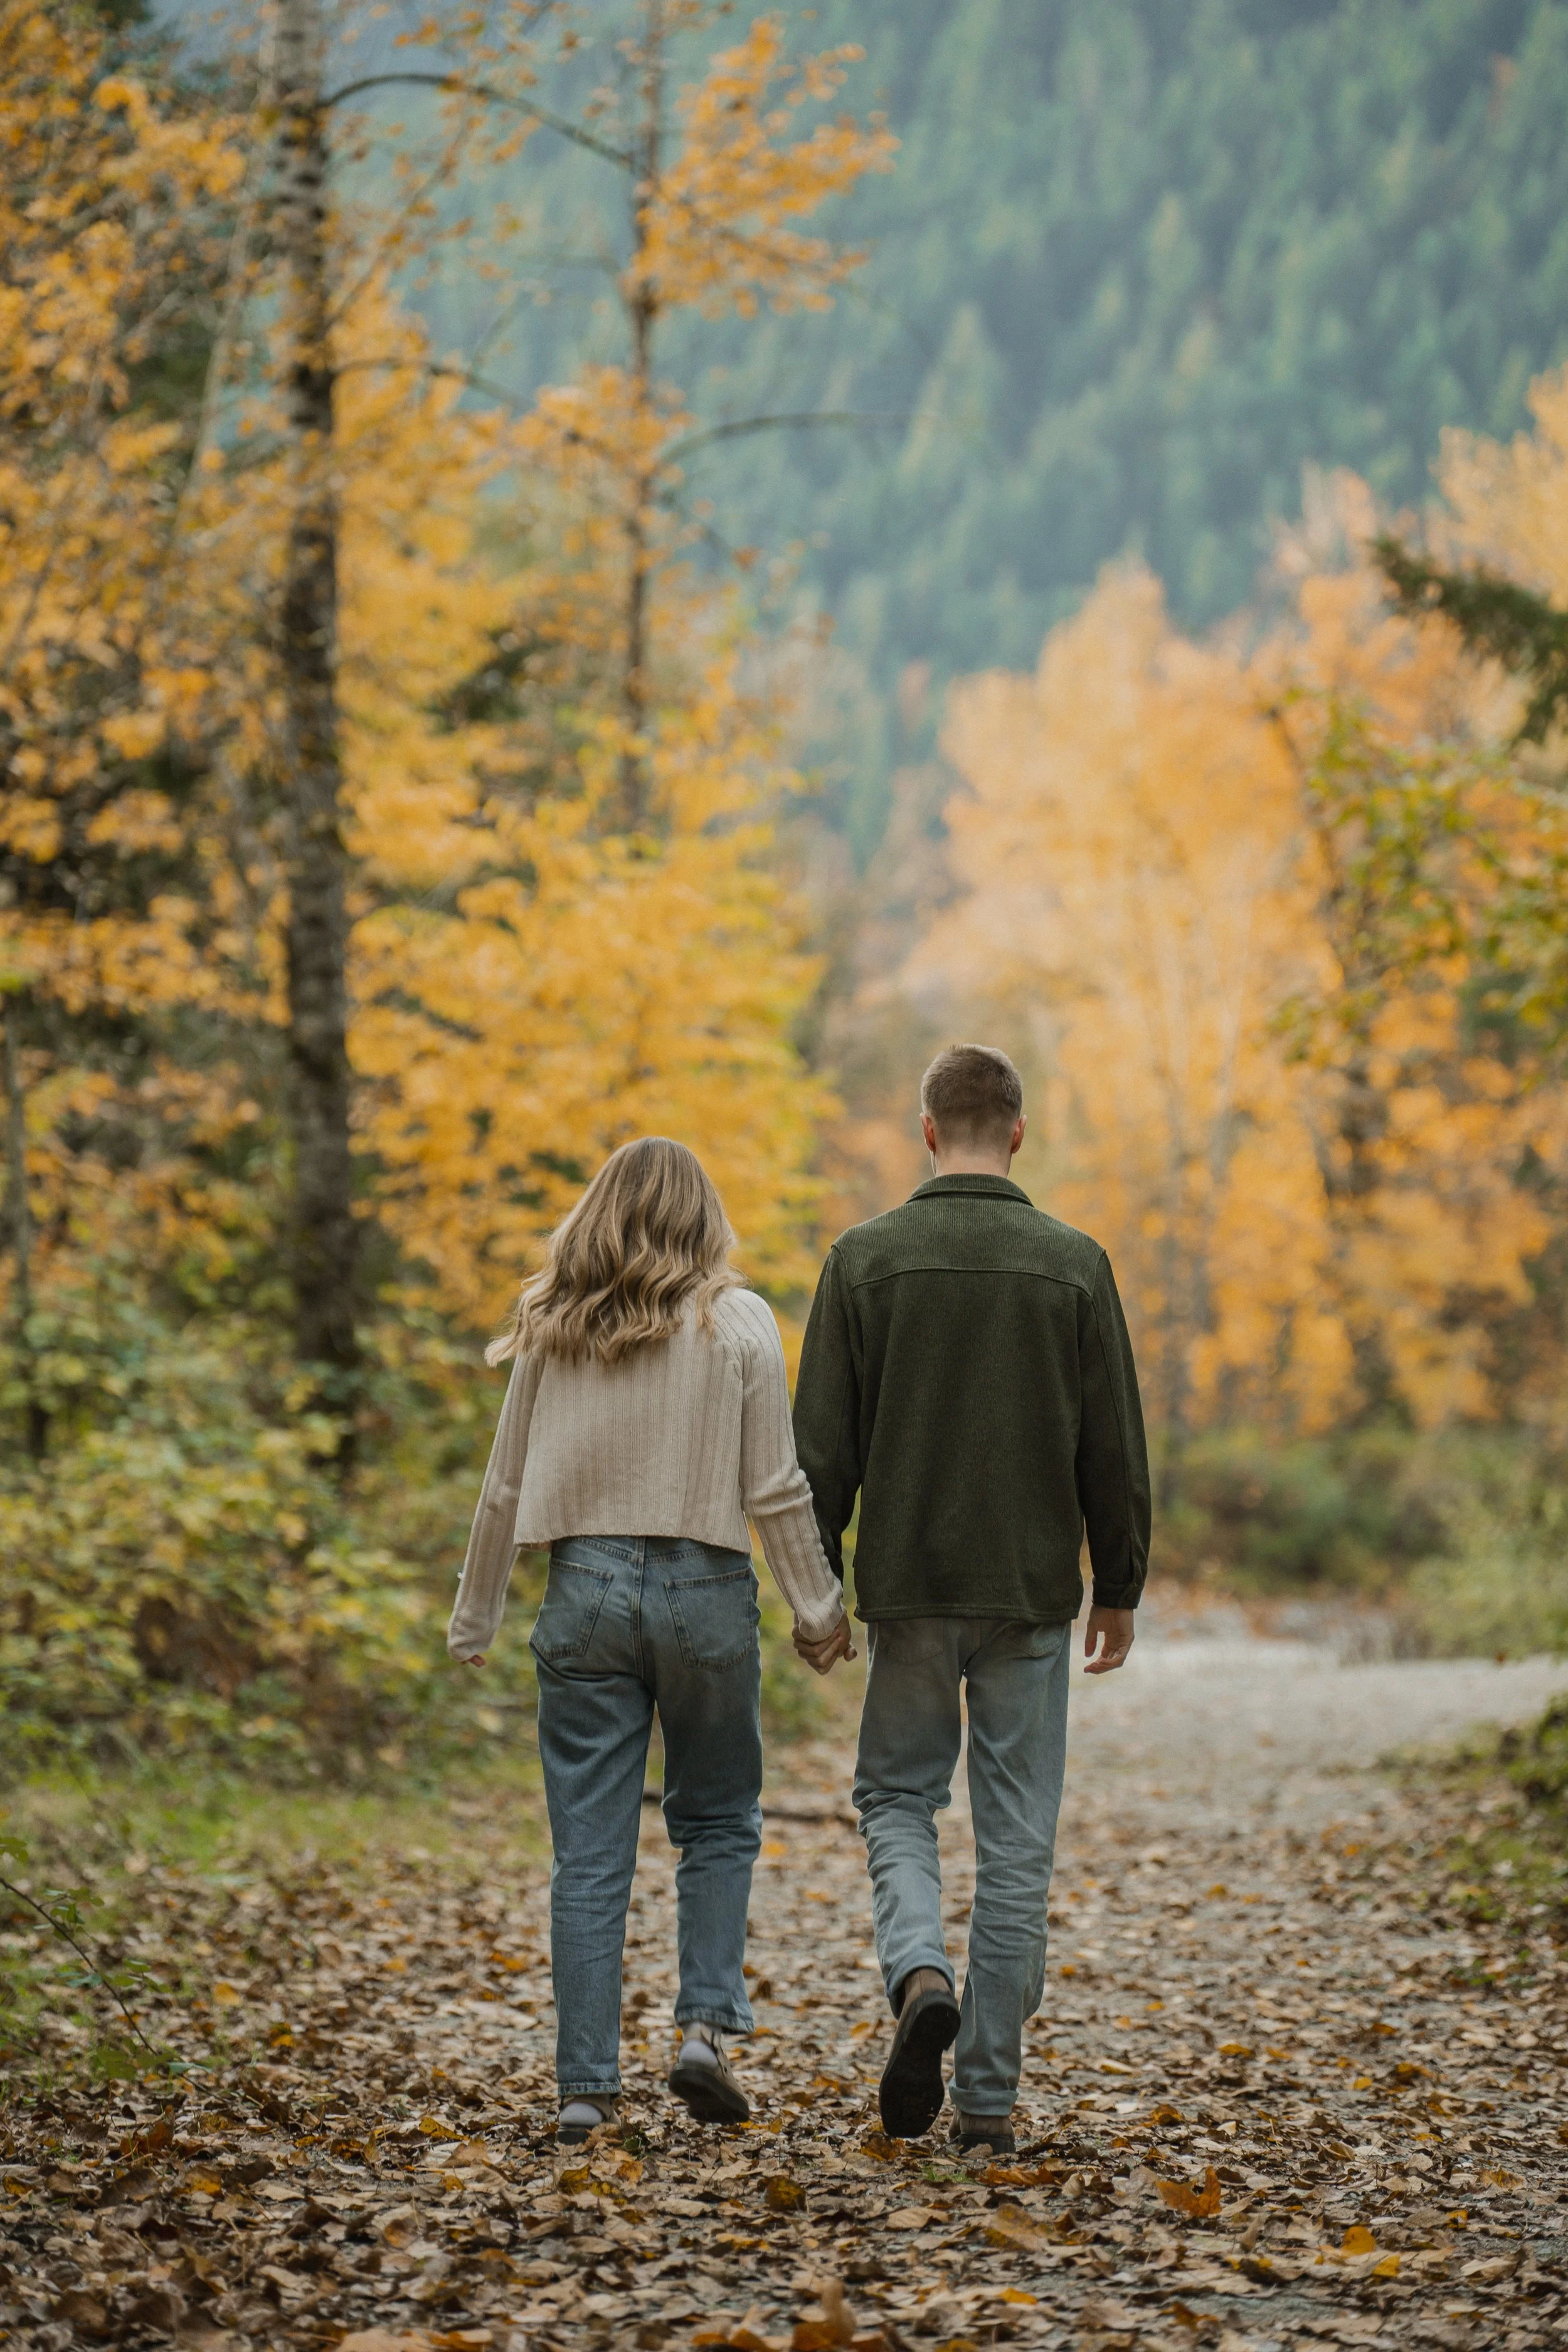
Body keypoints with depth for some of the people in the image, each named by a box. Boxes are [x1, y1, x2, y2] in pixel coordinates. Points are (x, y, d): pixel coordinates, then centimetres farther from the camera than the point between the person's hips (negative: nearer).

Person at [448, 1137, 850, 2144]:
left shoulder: (552, 1328, 4)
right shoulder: (737, 1324, -2)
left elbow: (507, 1486, 8)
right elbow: (776, 1488, -4)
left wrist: (474, 1620, 17)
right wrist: (819, 1606, 7)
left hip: (585, 1588, 2)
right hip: (704, 1587, -1)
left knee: (590, 1852, 5)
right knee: (718, 1821, 17)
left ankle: (586, 2086, 5)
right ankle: (708, 2025, 1)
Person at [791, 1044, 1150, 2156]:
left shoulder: (866, 1259, -3)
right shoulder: (1074, 1263, -2)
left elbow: (824, 1444, -3)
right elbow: (1115, 1449, 0)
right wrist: (1121, 1588, 10)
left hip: (908, 1585, 0)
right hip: (1032, 1595, 0)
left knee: (896, 1795, 17)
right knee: (1017, 1838, 6)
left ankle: (921, 1973, -11)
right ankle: (989, 2094, 8)